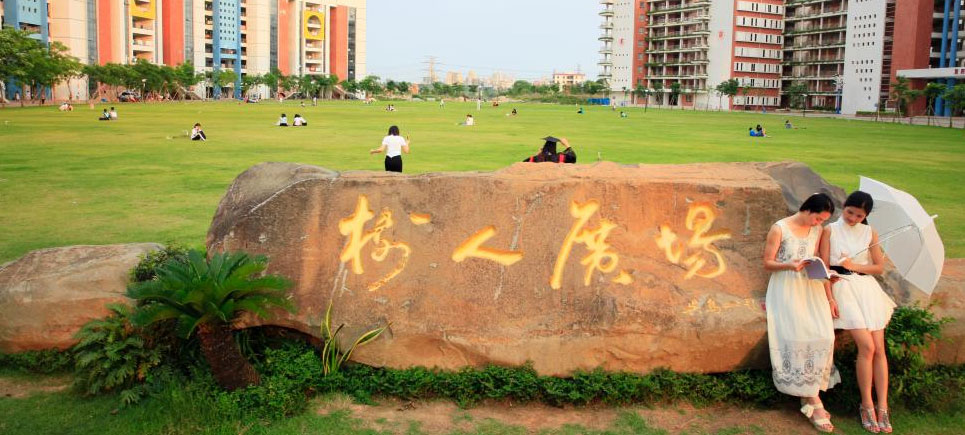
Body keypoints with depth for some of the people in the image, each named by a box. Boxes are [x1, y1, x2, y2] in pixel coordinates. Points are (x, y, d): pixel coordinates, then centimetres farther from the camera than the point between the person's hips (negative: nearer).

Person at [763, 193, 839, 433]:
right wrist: (789, 265, -22)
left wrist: (829, 297, 8)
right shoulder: (779, 228, -4)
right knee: (799, 336, -20)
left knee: (824, 336, -16)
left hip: (811, 289, 5)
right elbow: (768, 263, -3)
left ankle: (809, 396, -6)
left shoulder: (817, 230, 11)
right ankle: (815, 403, -14)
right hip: (786, 289, -5)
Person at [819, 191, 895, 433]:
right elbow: (825, 267, -3)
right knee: (866, 346, -16)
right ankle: (867, 405, -4)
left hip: (867, 288, 4)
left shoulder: (869, 233, 10)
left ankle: (882, 407, -2)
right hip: (843, 288, -4)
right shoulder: (831, 231, 1)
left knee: (879, 348, -6)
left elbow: (879, 267, 9)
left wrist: (854, 266, -6)